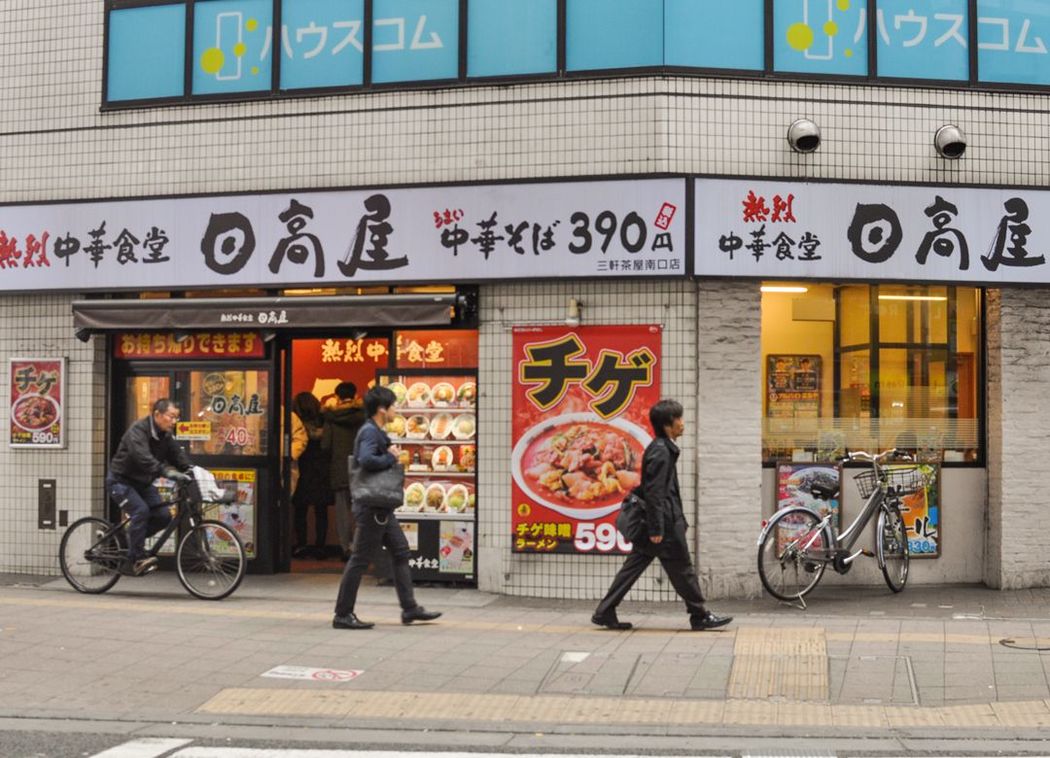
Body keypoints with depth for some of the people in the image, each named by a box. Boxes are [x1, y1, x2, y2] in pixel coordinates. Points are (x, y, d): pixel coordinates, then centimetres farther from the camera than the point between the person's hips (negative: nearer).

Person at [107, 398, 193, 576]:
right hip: (121, 481, -8)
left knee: (163, 516, -7)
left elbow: (178, 455, -2)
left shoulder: (165, 435, 2)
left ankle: (133, 536, 15)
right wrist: (168, 472, -51)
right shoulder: (138, 431, -24)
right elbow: (144, 459, -39)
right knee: (141, 510, -28)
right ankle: (137, 559, -21)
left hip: (142, 483, 8)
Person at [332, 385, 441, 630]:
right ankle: (343, 615, 3)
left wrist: (391, 455, -1)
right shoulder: (370, 432, -16)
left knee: (401, 552, 13)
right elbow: (366, 460, -32)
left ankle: (410, 608, 18)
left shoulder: (375, 432, 15)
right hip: (371, 507, -11)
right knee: (360, 560, -4)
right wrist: (391, 457, -17)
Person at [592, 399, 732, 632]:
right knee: (682, 570, 2)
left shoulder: (662, 448, 15)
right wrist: (656, 529, -21)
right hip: (665, 524, -10)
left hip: (656, 522, 10)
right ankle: (700, 616, 14)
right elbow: (654, 493, -20)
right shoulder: (661, 451, -16)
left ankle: (604, 613, 9)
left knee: (633, 567, 9)